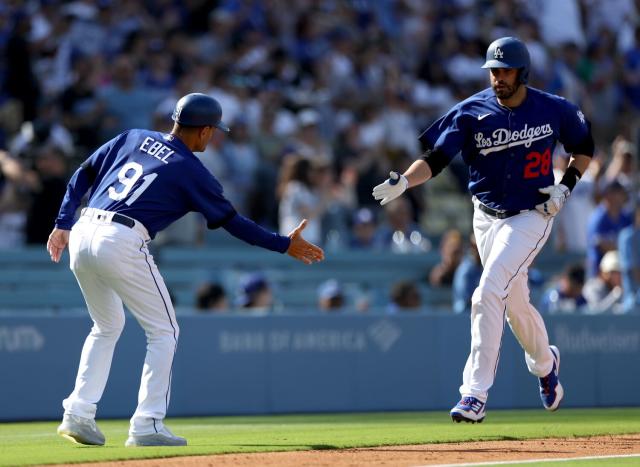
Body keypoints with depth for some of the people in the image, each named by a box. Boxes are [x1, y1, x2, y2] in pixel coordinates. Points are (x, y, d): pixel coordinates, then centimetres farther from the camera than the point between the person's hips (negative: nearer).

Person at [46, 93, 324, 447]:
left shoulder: (132, 138, 18)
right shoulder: (192, 172, 3)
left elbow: (82, 175, 15)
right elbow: (233, 223, 6)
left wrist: (63, 224, 16)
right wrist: (285, 245, 13)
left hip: (82, 235, 7)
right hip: (122, 244, -7)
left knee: (107, 327, 25)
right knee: (163, 331, 7)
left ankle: (78, 414, 16)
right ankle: (147, 425, 0)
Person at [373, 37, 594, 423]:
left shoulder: (553, 110, -8)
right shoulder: (471, 112, -7)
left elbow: (584, 147, 9)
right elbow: (436, 159, -12)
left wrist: (566, 186, -7)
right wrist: (403, 181, -31)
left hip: (531, 215, -4)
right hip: (487, 217, 4)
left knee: (489, 293, -20)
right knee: (516, 302, 15)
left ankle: (476, 394, -20)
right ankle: (545, 362, 48)